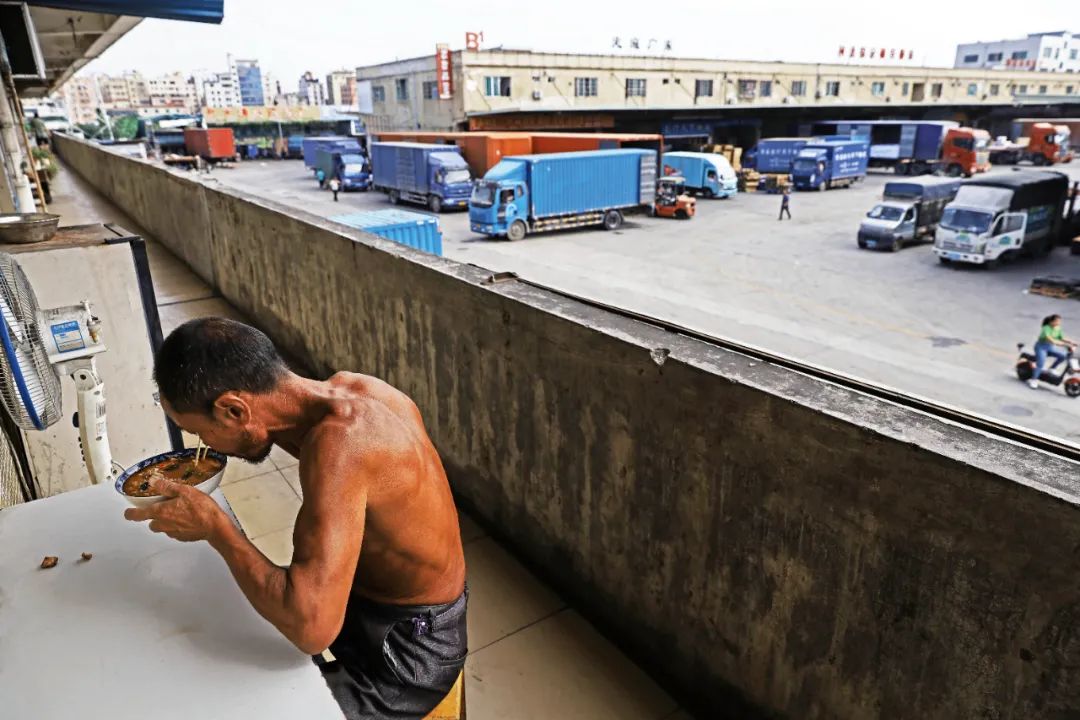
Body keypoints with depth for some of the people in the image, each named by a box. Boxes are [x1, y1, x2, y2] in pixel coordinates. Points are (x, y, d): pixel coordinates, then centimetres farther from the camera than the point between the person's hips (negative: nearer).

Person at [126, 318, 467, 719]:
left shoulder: (338, 438, -35)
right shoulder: (344, 387, -8)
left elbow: (311, 627, -38)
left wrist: (213, 525, -26)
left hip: (410, 643, -8)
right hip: (367, 595, 8)